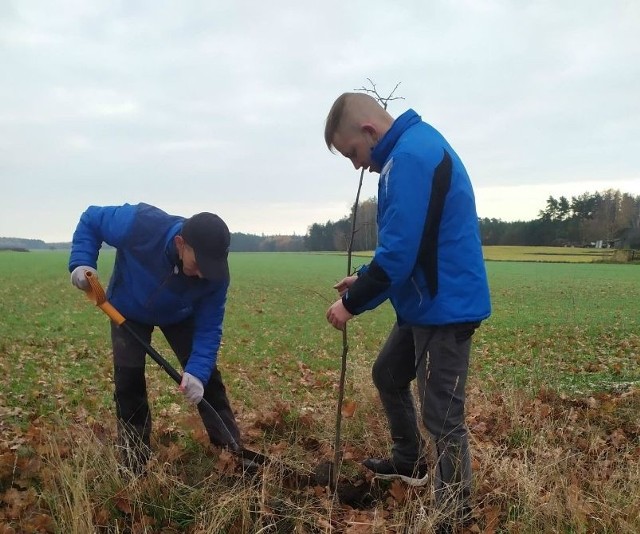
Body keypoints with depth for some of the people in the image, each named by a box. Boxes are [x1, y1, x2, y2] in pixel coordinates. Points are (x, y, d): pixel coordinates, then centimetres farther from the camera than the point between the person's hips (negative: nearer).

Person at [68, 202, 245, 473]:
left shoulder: (215, 274, -34)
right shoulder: (140, 224, -42)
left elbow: (208, 327, -24)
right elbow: (91, 219, -22)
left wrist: (197, 372, -36)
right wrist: (82, 262, -35)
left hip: (179, 315, 1)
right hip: (128, 310, -1)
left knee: (206, 374, -2)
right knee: (129, 380, -8)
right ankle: (136, 463, 8)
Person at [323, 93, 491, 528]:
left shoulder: (409, 157, -21)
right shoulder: (415, 146, 12)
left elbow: (400, 251, -25)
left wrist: (353, 303, -13)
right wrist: (366, 281, 12)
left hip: (445, 306, -11)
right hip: (428, 302, 11)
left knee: (442, 418, 0)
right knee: (388, 375, 25)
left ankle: (456, 514, 16)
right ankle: (409, 460, 42)